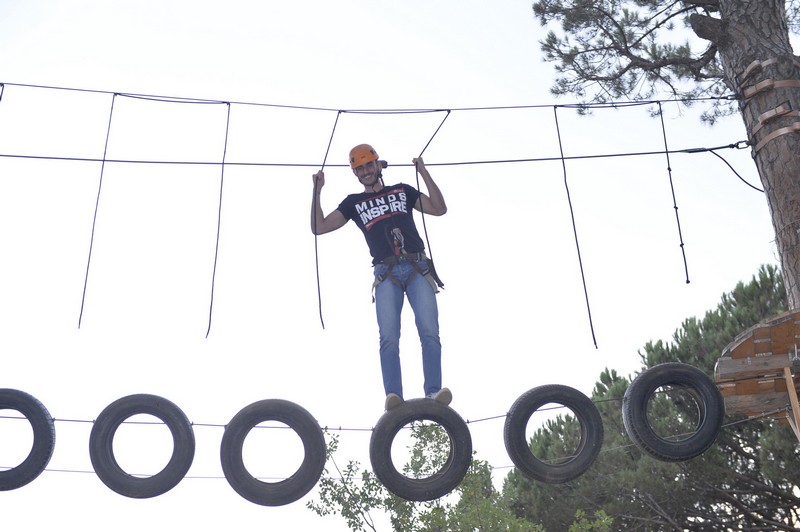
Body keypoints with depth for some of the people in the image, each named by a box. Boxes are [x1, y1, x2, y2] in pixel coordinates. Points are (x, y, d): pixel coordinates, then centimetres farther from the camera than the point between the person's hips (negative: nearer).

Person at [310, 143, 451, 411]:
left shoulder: (402, 191, 21)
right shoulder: (354, 202, 20)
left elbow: (439, 208, 12)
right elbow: (319, 227, 13)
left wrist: (424, 173, 7)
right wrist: (317, 191, 5)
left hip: (418, 269, 0)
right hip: (387, 274, 0)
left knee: (430, 332, -15)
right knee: (389, 337, -16)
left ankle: (433, 392, -19)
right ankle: (394, 396, -22)